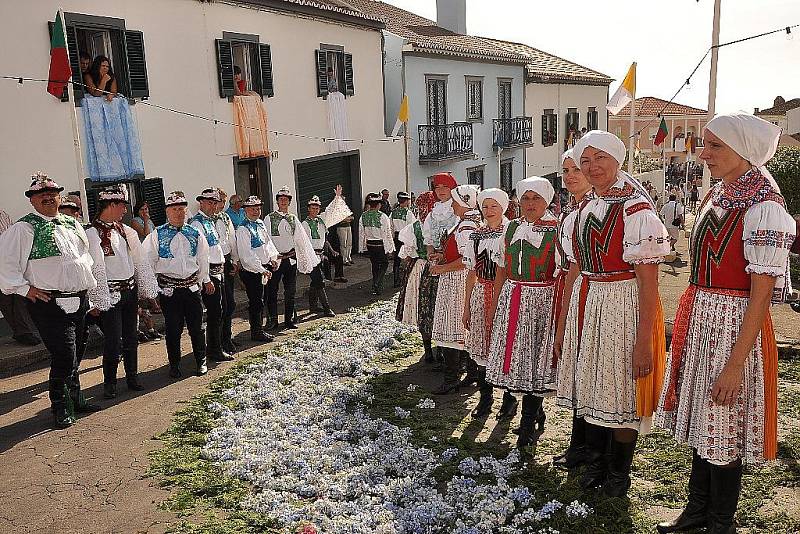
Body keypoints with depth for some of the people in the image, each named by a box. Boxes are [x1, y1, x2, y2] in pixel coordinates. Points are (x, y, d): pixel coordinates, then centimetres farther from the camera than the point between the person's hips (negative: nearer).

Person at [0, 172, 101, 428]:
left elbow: (86, 258, 27)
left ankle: (75, 399, 32)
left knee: (74, 354, 17)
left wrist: (95, 278, 17)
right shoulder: (24, 228, -7)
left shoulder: (73, 225, 14)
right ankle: (60, 407, 8)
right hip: (49, 303, -7)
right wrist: (23, 288, -11)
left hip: (78, 300, 7)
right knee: (65, 356, -10)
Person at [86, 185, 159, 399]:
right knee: (113, 340, -3)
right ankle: (109, 383, 15)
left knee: (131, 337, 13)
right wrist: (98, 300, -15)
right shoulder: (93, 233, -10)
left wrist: (149, 292, 11)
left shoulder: (126, 231, 9)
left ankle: (132, 377, 27)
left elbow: (140, 262, 12)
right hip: (110, 293, -6)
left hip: (130, 290, 6)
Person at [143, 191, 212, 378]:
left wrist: (205, 280, 21)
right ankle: (174, 365, 20)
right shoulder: (157, 235, -1)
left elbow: (202, 260, 17)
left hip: (192, 287, 2)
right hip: (169, 289, -2)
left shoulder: (195, 234, 7)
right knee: (173, 328, 5)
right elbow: (148, 263, 2)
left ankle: (201, 361, 22)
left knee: (196, 326, 8)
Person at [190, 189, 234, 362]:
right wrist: (206, 279, -20)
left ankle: (216, 346, 26)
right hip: (210, 273, -10)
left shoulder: (211, 221, 17)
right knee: (214, 312, -5)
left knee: (219, 310, 15)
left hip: (219, 271, 10)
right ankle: (214, 351, 4)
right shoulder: (196, 223, -12)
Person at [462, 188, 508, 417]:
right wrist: (467, 306, 11)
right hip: (481, 296, 4)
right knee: (482, 348, 7)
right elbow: (472, 273, 12)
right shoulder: (476, 235, 10)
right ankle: (485, 398, 20)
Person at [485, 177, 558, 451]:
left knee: (535, 359, 0)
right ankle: (535, 412, 30)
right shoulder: (510, 228, 10)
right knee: (514, 354, 9)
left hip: (543, 300, -5)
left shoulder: (557, 230, -4)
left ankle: (528, 424, 12)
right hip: (512, 300, 5)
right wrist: (494, 306, 11)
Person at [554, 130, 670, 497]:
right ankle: (594, 466, 35)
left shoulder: (636, 210, -14)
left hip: (624, 307, -7)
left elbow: (648, 281, -18)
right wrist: (563, 327, 14)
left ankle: (617, 476, 26)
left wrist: (644, 340, -21)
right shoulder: (585, 210, 10)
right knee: (590, 388, 16)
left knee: (621, 395, 6)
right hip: (586, 306, 7)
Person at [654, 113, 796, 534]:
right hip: (699, 321, 8)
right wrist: (689, 323, 14)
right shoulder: (717, 195, 9)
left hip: (735, 327, -8)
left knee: (723, 429, 6)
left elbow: (762, 294, -19)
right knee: (701, 420, 18)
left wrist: (736, 363, -20)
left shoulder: (764, 207, -16)